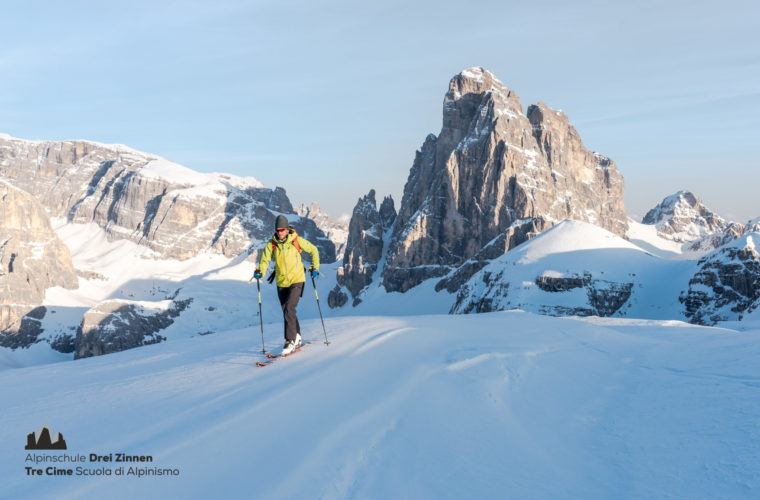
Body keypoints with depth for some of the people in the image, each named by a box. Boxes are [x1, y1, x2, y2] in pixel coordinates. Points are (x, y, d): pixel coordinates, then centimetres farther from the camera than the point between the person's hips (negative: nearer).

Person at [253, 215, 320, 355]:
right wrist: (260, 271, -24)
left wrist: (315, 267, 1)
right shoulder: (271, 244, -4)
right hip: (281, 282, 4)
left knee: (289, 309, -18)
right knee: (287, 312, 13)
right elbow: (264, 260, -5)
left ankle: (290, 341, -9)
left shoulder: (297, 241, -10)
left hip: (297, 280, -4)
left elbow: (313, 250, 4)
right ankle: (297, 336, 33)